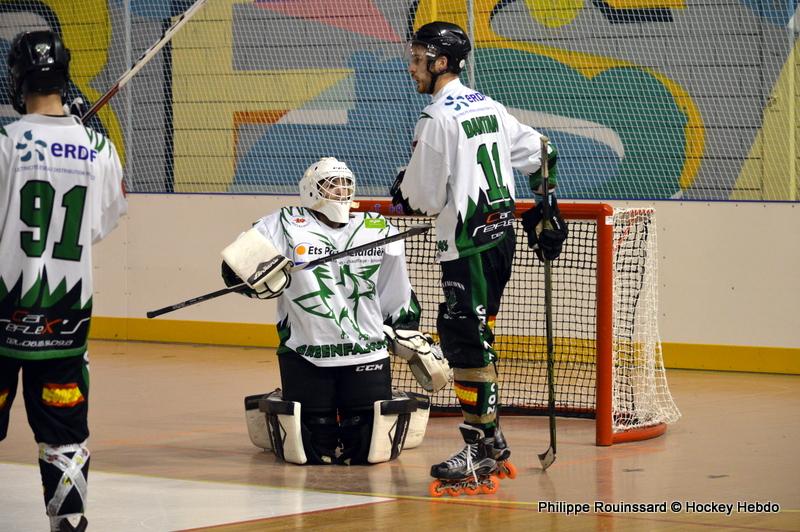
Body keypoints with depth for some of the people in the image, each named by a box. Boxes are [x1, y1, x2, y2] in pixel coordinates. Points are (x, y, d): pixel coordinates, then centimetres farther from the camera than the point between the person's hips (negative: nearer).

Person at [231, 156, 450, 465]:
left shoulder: (380, 232, 9)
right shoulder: (284, 226, -1)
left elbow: (398, 301, 17)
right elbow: (235, 264, -8)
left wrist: (419, 348, 17)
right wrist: (264, 276, -28)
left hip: (367, 355, 2)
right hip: (304, 356, -2)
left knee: (368, 448, -7)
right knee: (312, 451, -6)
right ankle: (272, 419, 28)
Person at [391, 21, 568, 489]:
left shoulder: (437, 118, -14)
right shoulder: (489, 107, 12)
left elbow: (426, 199, -12)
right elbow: (538, 152, 20)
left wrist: (404, 191, 9)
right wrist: (544, 208, 25)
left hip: (469, 244, -9)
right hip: (501, 234, 9)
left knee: (469, 341, -7)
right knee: (465, 335, 15)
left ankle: (482, 449, -7)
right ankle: (491, 438, 18)